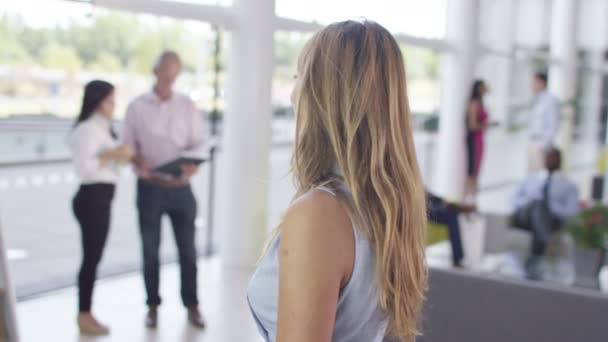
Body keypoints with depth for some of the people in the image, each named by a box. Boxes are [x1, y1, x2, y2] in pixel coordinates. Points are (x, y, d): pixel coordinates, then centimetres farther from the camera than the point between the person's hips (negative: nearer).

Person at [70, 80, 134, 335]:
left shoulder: (101, 128, 16)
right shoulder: (88, 129, -15)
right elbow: (84, 166, -25)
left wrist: (122, 156, 3)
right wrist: (113, 154, -21)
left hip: (101, 198, 10)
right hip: (92, 198, -10)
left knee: (94, 257, 13)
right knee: (91, 257, -3)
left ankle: (86, 314, 21)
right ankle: (84, 316, 6)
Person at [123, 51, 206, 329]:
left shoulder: (188, 106, 5)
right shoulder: (138, 107, 1)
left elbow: (198, 143, 4)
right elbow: (128, 146, 1)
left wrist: (194, 163, -18)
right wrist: (140, 162, -19)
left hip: (180, 187, 1)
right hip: (150, 188, -1)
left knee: (187, 249, 6)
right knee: (150, 249, 8)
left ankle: (192, 306, 18)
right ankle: (153, 306, 21)